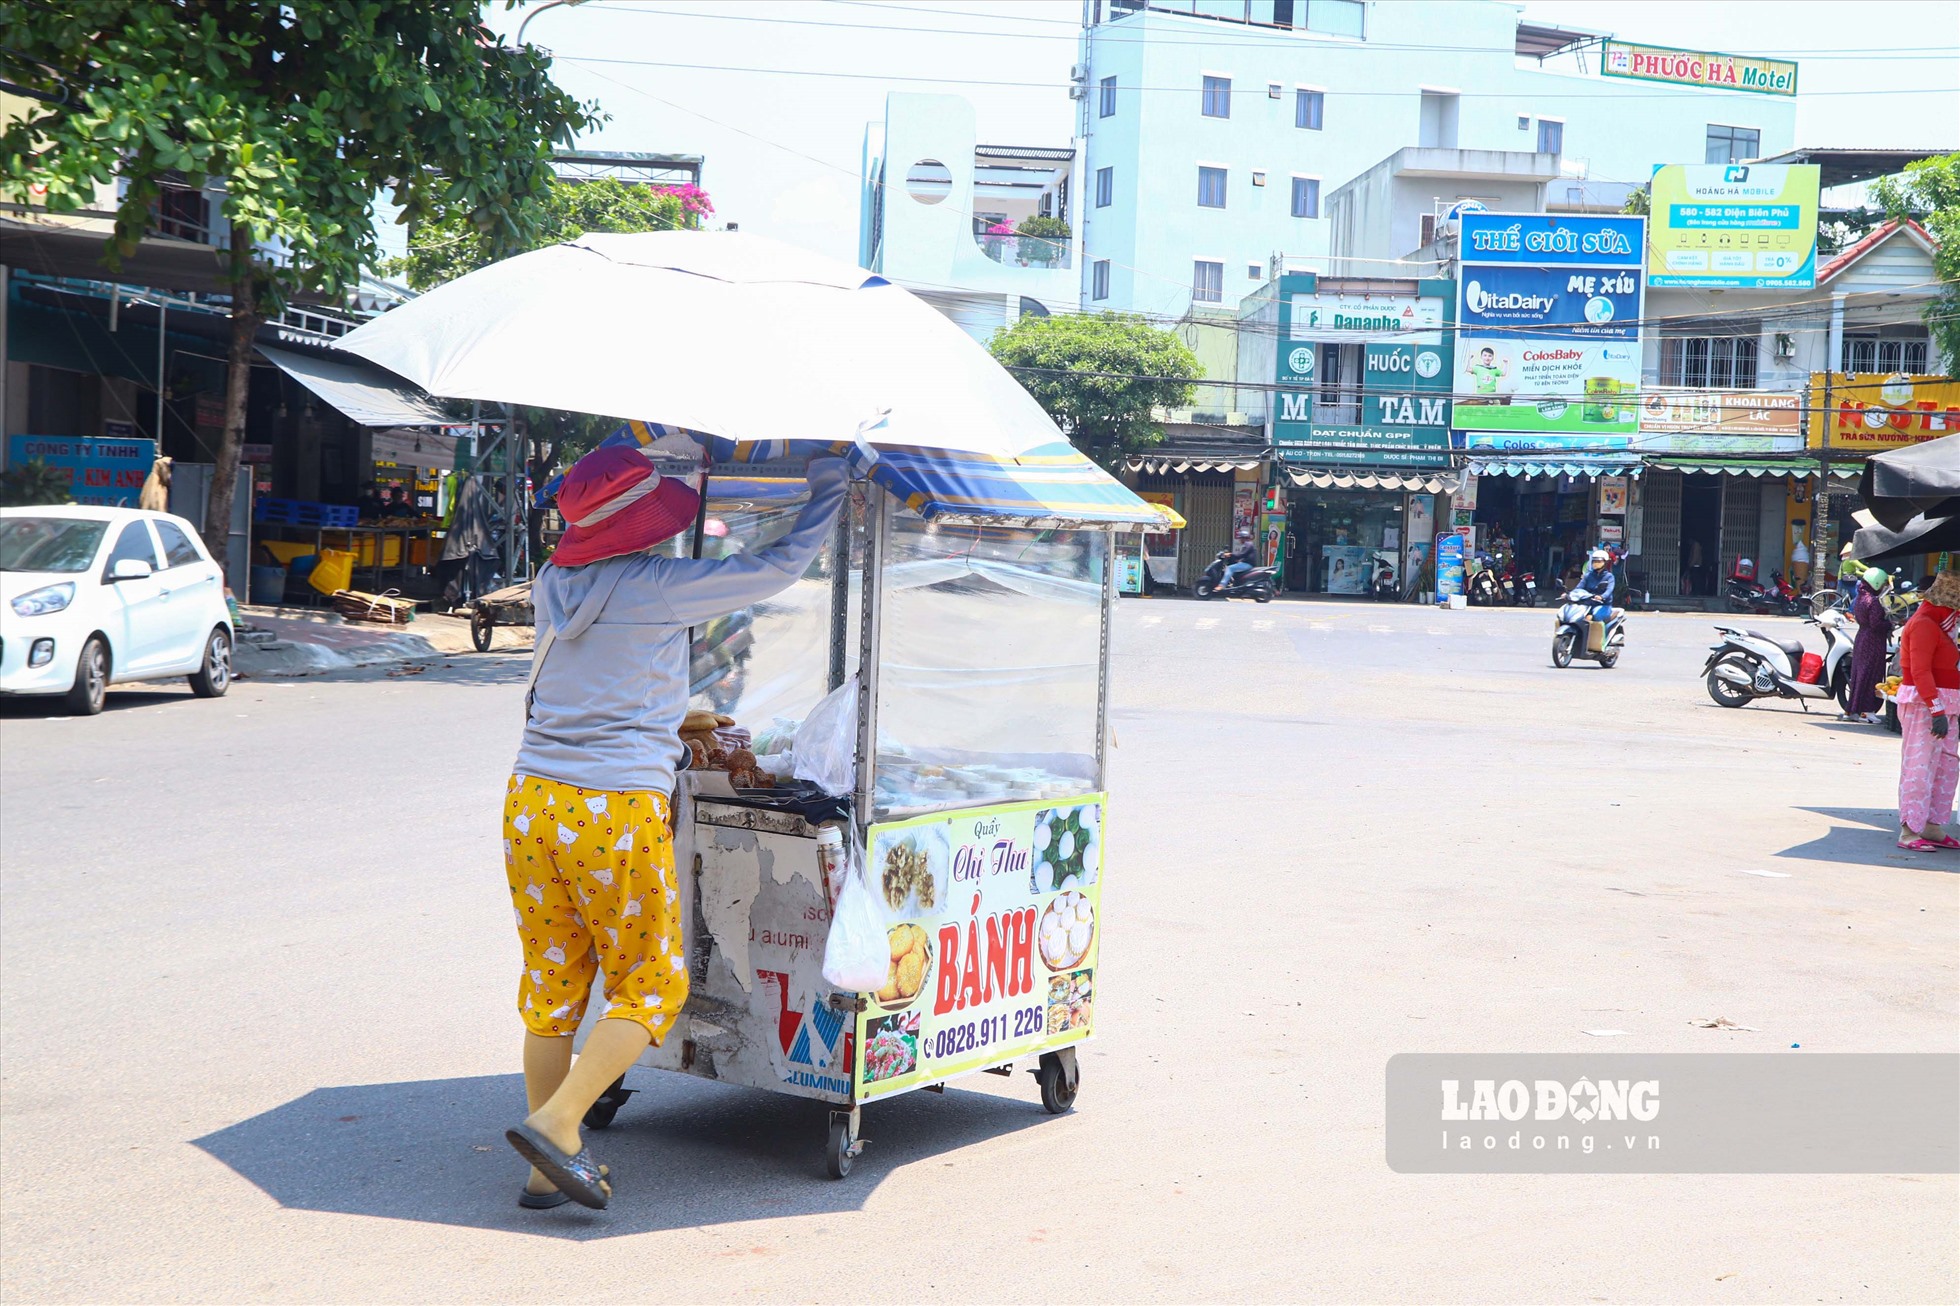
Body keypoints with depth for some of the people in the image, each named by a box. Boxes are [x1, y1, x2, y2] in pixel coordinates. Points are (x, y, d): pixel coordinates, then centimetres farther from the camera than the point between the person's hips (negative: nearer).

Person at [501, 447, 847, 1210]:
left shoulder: (551, 586, 8)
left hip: (532, 802, 7)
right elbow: (782, 566, 0)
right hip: (618, 813, -6)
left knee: (551, 988, 14)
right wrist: (829, 490, 14)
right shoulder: (661, 589, -9)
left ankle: (548, 1169, 20)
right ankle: (555, 1125, -3)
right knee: (649, 988, 9)